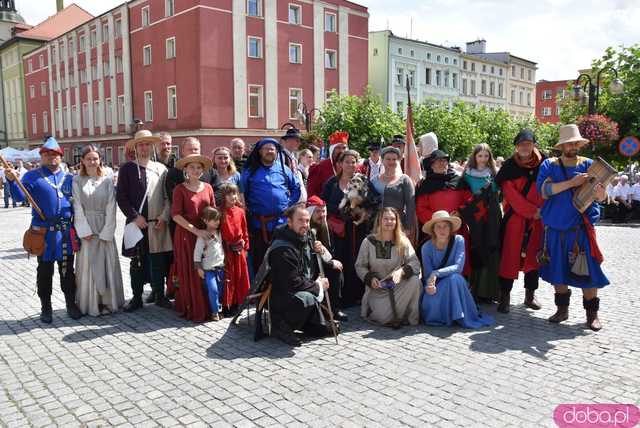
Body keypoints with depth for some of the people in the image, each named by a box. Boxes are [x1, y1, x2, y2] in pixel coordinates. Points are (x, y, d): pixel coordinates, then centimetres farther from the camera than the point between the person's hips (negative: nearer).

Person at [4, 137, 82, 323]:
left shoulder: (68, 178, 11)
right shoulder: (33, 176, 2)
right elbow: (20, 197, -9)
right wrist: (12, 181, -26)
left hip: (66, 232, 2)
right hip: (43, 232, -2)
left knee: (67, 270, 9)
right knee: (45, 271, 7)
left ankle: (71, 304, 20)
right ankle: (46, 308, 18)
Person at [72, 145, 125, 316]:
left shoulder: (107, 180, 3)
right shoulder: (77, 181, 1)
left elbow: (111, 208, -1)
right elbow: (77, 207, -3)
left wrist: (106, 232, -8)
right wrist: (85, 231, -11)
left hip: (104, 229, 1)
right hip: (86, 228, -1)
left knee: (106, 265, 4)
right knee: (88, 266, 1)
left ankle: (107, 301, 14)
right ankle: (90, 304, 10)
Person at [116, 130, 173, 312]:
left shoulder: (161, 169, 9)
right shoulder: (127, 168, 2)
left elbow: (168, 196, 8)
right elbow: (121, 197, -2)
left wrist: (164, 216, -3)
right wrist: (135, 216, -10)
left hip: (159, 224, 2)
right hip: (137, 222, -1)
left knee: (159, 261, 6)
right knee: (137, 262, 6)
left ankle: (159, 295, 19)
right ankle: (137, 298, 17)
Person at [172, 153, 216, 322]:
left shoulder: (208, 187, 8)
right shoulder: (180, 189, -3)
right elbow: (176, 215, -11)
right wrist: (196, 231, -18)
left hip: (206, 234, 3)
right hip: (186, 235, -3)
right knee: (190, 272, 0)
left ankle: (206, 308, 16)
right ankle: (192, 310, 10)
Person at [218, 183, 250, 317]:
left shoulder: (240, 211, 3)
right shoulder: (220, 212, -8)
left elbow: (245, 230, 10)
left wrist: (245, 246, 8)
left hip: (239, 249, 4)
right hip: (226, 250, -4)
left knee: (240, 277, 11)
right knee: (227, 278, 3)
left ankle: (238, 303, 23)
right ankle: (226, 305, 12)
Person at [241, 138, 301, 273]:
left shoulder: (283, 169, 9)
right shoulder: (250, 171, 4)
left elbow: (296, 187, 16)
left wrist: (290, 204, 6)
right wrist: (248, 208, -2)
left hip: (282, 221, 1)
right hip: (258, 223, -1)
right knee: (259, 259, 5)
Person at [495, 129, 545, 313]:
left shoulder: (543, 164, 3)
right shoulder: (509, 166, -3)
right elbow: (510, 194, -8)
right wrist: (532, 211, -12)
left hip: (538, 219, 3)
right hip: (515, 217, -2)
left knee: (533, 255, 8)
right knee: (510, 255, -3)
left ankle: (530, 295, 19)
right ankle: (504, 296, 2)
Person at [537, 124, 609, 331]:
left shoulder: (588, 165, 4)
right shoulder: (549, 165, 3)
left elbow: (601, 196, -4)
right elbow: (543, 189, -13)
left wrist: (598, 189, -28)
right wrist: (571, 183, -21)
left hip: (581, 228, -1)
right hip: (555, 228, 1)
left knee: (587, 270, -2)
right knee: (557, 271, 10)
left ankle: (592, 314, 12)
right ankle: (562, 309, 26)